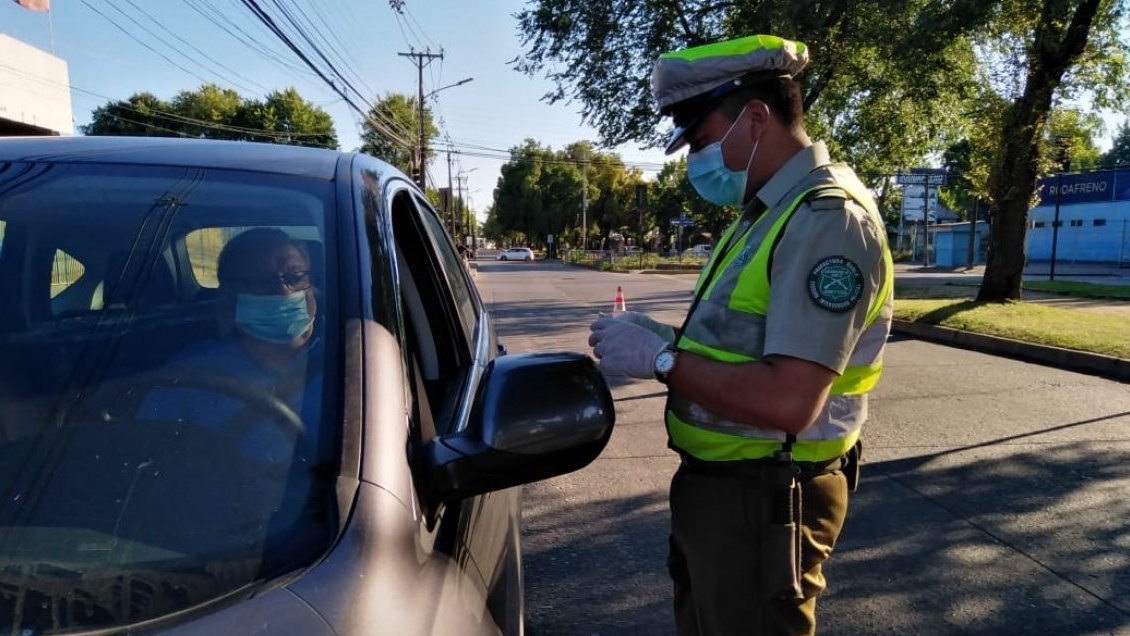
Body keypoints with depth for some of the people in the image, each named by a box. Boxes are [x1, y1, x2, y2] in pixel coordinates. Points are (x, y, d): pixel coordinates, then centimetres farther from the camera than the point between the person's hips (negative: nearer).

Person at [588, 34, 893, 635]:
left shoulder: (827, 220, -21)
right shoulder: (766, 212, 11)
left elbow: (789, 401, -30)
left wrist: (661, 359, -22)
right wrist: (665, 337, 0)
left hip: (762, 500, -9)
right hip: (713, 483, 9)